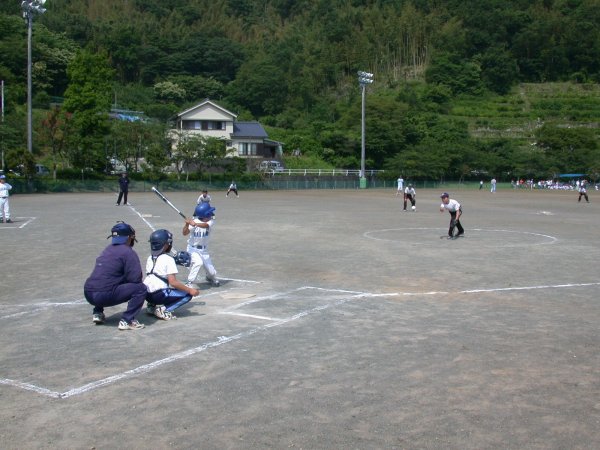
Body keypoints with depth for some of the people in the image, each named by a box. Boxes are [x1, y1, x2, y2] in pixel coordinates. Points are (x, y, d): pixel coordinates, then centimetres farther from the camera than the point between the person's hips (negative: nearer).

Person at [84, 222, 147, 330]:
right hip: (104, 296, -8)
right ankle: (126, 321, -8)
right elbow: (135, 278, -10)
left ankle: (97, 313, 25)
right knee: (141, 288, -3)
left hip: (88, 294, 8)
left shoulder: (106, 250, 19)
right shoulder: (128, 252, -5)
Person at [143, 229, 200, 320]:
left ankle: (152, 306, 12)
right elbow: (173, 282, -16)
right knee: (187, 294, 1)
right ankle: (163, 309, -12)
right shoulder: (168, 259, -9)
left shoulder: (150, 258, 12)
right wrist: (190, 290, -11)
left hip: (147, 294, 8)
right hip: (159, 295, -8)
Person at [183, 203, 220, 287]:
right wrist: (187, 224, -44)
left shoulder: (211, 221, -13)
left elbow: (205, 225, -37)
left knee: (211, 272, 7)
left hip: (204, 250, 3)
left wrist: (195, 224, -54)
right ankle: (189, 283, -18)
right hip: (193, 248, -3)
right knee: (198, 262, -31)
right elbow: (185, 233, -26)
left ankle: (211, 278, 44)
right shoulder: (194, 220, -19)